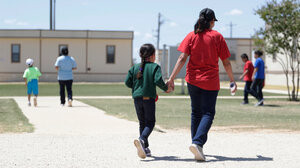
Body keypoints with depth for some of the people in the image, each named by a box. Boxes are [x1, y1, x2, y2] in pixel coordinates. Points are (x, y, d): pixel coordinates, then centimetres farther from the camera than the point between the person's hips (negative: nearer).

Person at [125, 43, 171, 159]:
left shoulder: (135, 67, 9)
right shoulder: (155, 67, -2)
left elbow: (128, 82, 5)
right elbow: (158, 80, -15)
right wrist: (166, 89, 2)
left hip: (137, 98, 4)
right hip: (149, 98, -4)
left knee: (142, 122, 15)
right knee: (150, 122, 1)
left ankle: (145, 148, 15)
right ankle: (142, 140, -27)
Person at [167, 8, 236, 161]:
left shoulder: (191, 36, 3)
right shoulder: (217, 37, -1)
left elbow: (182, 58, -7)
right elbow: (226, 63, 0)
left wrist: (172, 78, -8)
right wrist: (232, 81, 10)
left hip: (193, 80, 3)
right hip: (210, 81, -3)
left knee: (196, 113, 15)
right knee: (208, 113, 0)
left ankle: (197, 146, 20)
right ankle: (197, 143, -21)